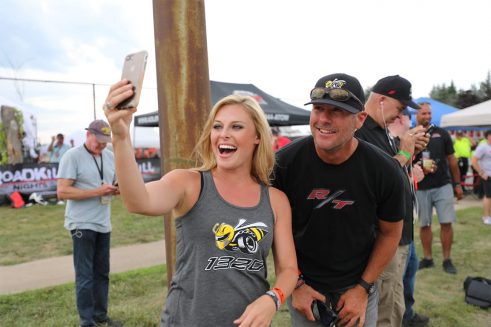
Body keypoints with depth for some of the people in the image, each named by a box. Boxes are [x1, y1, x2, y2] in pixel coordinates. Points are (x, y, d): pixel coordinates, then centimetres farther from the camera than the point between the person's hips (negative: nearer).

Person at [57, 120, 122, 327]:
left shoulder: (110, 156, 10)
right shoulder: (72, 156, -10)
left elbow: (116, 182, 20)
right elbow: (62, 192, -16)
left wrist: (117, 189, -6)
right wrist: (97, 192, -21)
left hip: (103, 224, 6)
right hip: (82, 224, -6)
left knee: (102, 273, 13)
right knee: (85, 276, 0)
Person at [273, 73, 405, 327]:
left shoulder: (384, 171, -16)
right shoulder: (285, 162, -18)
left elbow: (390, 232, -3)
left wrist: (363, 288, -5)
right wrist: (295, 284, -7)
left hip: (357, 287, 1)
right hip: (302, 287, 0)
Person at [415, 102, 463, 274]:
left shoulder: (441, 133, 5)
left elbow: (451, 160, 9)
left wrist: (458, 184, 7)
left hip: (443, 186, 1)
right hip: (421, 189, 0)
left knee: (446, 223, -1)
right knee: (424, 224, 8)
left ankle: (447, 260, 11)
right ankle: (427, 258, 21)